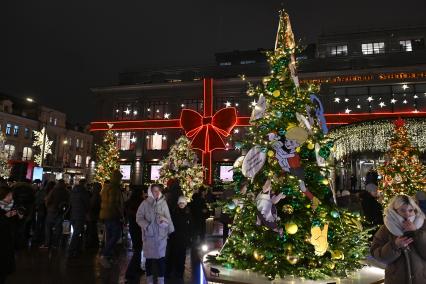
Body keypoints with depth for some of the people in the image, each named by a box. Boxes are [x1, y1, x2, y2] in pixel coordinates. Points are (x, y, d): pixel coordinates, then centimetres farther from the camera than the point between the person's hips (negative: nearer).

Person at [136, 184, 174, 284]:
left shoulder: (163, 203, -1)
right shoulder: (145, 203, -6)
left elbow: (168, 218, 6)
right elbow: (139, 218, -3)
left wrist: (171, 231, 9)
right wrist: (147, 226, -15)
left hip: (161, 235, 1)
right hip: (149, 235, -1)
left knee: (161, 257, 3)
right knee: (149, 258, 10)